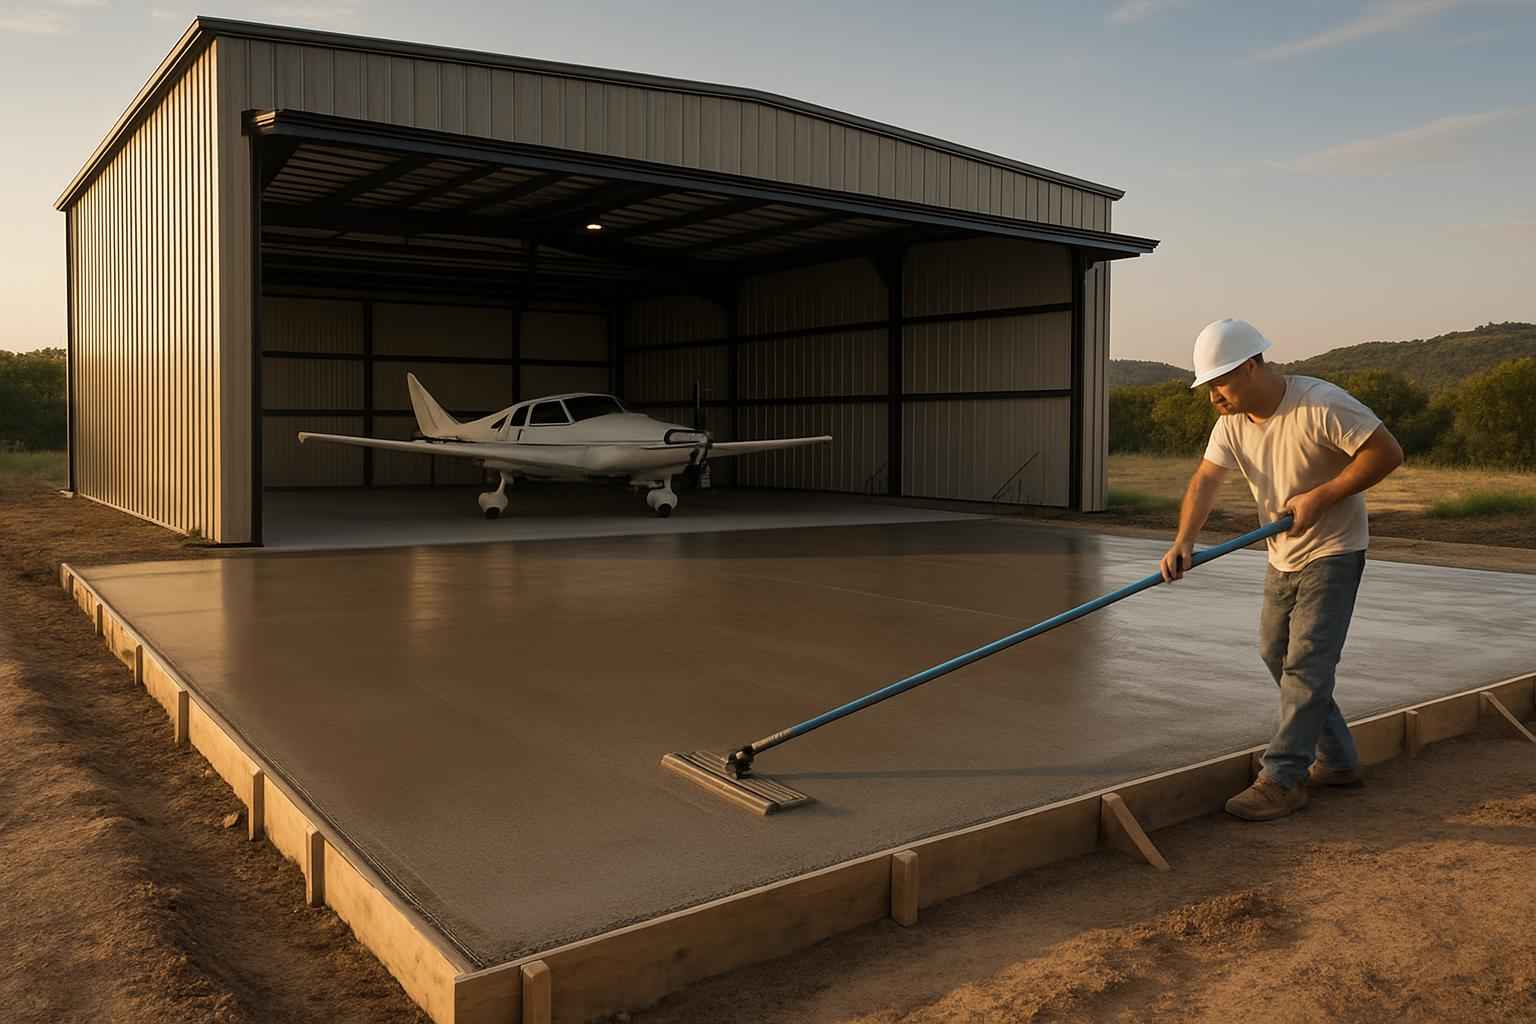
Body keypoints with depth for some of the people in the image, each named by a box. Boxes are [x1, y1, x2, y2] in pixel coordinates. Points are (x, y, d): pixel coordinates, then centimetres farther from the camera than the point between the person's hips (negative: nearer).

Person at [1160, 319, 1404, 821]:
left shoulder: (1320, 405, -24)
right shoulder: (1233, 420, -3)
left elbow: (1387, 451, -23)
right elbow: (1205, 480, -10)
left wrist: (1319, 497, -26)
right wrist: (1184, 540, -26)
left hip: (1331, 553, -8)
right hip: (1284, 557, 8)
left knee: (1305, 664, -11)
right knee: (1277, 657, 14)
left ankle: (1283, 779, -7)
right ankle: (1337, 761, 27)